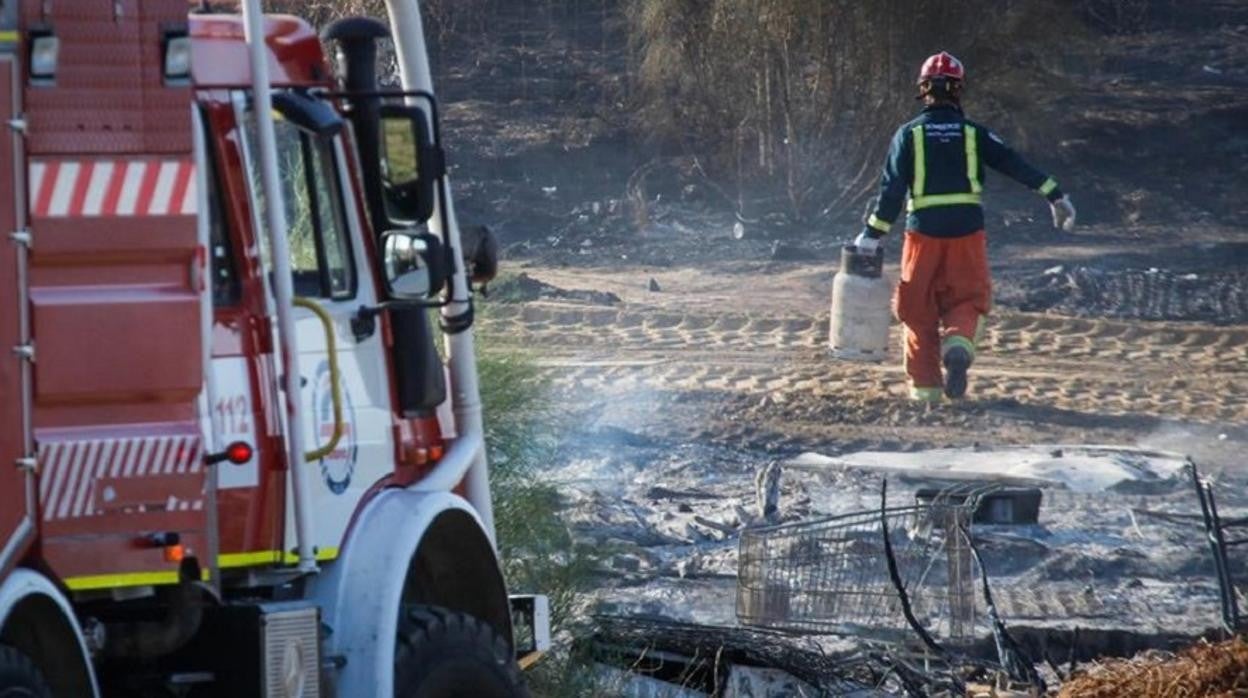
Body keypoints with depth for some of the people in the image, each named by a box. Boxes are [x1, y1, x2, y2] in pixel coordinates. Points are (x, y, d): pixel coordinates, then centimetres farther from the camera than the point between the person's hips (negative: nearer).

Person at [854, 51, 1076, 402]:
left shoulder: (909, 135, 1)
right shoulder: (973, 133, 3)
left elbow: (892, 189, -4)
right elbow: (1015, 165, -1)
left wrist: (873, 235, -2)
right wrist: (1055, 196, 2)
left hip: (924, 231, 0)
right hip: (968, 230, 0)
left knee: (919, 308, 9)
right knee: (967, 300, 10)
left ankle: (925, 384, 7)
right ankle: (957, 344, -21)